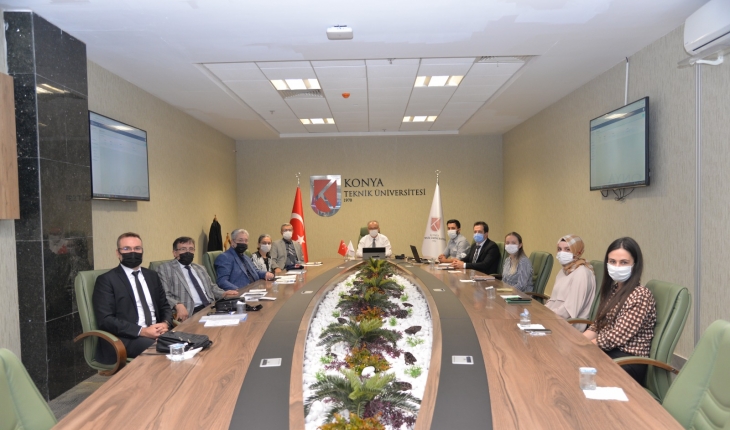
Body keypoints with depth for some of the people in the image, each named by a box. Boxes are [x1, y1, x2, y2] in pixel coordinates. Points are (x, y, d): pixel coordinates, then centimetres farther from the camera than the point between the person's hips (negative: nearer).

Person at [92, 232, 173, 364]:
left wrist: (165, 323, -6)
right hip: (124, 338, -5)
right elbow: (106, 320, -9)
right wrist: (142, 331, -20)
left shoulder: (152, 275, 17)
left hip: (156, 332, 5)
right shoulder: (106, 280, -1)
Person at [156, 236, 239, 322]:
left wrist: (224, 294, 8)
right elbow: (164, 295, -5)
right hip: (189, 313, -7)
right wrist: (178, 305, -25)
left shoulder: (200, 268, 26)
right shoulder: (165, 269, 6)